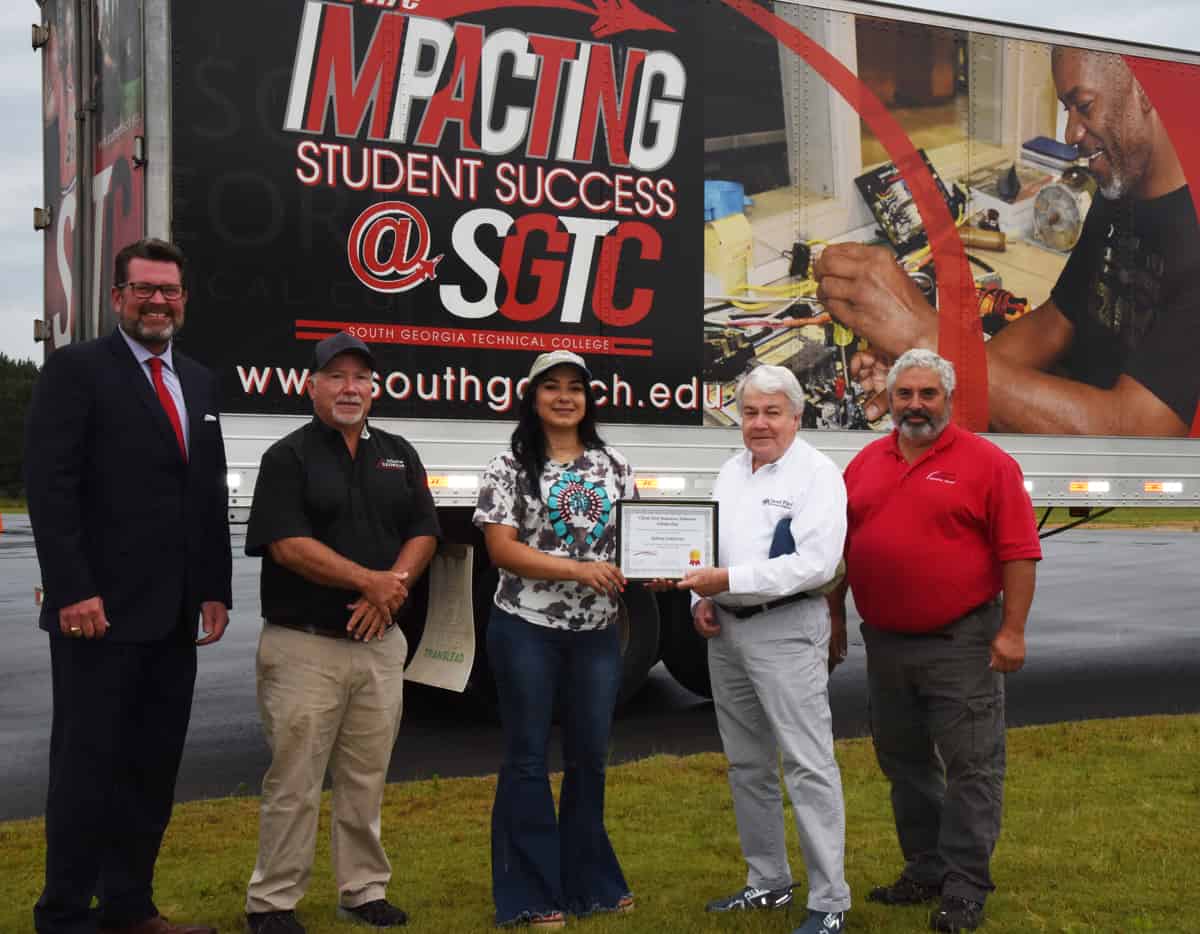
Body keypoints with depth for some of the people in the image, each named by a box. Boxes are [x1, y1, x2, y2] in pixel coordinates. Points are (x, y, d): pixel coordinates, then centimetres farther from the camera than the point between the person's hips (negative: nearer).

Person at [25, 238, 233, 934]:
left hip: (173, 617, 7)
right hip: (100, 613, -6)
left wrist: (217, 590, 10)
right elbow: (50, 485, -12)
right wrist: (73, 591, -18)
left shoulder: (201, 383, 16)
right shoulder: (77, 369, -4)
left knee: (153, 768, 11)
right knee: (88, 765, 1)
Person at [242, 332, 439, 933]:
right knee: (294, 782, 0)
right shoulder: (288, 456, -3)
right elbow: (288, 544, -13)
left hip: (381, 643, 5)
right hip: (304, 645, -5)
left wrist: (392, 588, -11)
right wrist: (369, 581, -16)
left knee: (367, 779, 12)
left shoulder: (398, 454, 12)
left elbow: (423, 533, 7)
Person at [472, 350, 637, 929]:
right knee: (528, 758, 4)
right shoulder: (509, 468, -5)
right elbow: (501, 549, -12)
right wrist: (577, 570, -21)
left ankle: (589, 881, 27)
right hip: (527, 630, -4)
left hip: (597, 632, 4)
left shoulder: (613, 467, 8)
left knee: (589, 756, 13)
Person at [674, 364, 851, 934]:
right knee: (746, 763, 15)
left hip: (786, 630, -8)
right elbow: (705, 541, 22)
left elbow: (815, 563, -20)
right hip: (725, 629, 8)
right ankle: (767, 882, 28)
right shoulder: (732, 471, 14)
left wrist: (728, 580, -23)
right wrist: (700, 600, 3)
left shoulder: (817, 474, -9)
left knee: (808, 765, -8)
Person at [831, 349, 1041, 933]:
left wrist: (1012, 630, -14)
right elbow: (842, 546, 15)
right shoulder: (865, 464, 10)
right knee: (904, 763, 15)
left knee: (971, 766, -2)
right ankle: (925, 871, 29)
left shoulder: (987, 463, -6)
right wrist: (835, 617, 13)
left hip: (961, 643, -6)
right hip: (885, 642, 6)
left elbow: (1019, 552, -10)